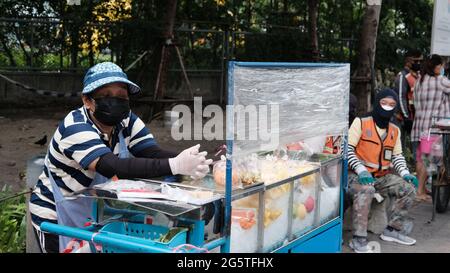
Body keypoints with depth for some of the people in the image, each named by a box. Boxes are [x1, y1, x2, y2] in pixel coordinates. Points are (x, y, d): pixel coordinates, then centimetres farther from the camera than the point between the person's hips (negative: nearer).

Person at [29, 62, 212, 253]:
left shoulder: (127, 121, -8)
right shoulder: (75, 128, -29)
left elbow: (153, 153, -20)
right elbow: (113, 167, -43)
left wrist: (186, 162, -42)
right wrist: (174, 165, -53)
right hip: (56, 218, -5)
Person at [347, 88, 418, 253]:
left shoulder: (395, 130, 13)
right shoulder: (361, 122, -7)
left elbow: (397, 156, 15)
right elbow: (347, 149, -13)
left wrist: (405, 173, -4)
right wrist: (361, 170, -26)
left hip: (381, 176, 7)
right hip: (357, 175, -6)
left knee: (408, 189, -10)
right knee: (366, 190, -37)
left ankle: (392, 230, 5)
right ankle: (358, 239, -29)